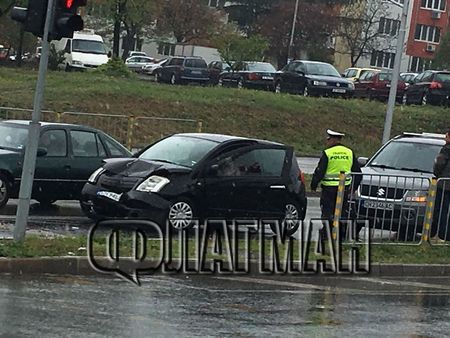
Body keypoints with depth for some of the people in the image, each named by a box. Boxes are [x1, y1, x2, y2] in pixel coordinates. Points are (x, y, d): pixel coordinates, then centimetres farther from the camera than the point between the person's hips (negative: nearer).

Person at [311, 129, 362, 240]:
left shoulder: (327, 153, -9)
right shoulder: (349, 153, 7)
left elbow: (319, 172, -9)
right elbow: (357, 172, 13)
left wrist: (314, 185, 3)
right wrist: (353, 187, 22)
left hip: (329, 188, -4)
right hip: (345, 188, 4)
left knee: (327, 211, 3)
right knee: (343, 212, 11)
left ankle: (326, 234, 3)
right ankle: (342, 234, 13)